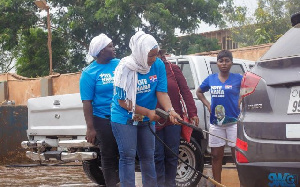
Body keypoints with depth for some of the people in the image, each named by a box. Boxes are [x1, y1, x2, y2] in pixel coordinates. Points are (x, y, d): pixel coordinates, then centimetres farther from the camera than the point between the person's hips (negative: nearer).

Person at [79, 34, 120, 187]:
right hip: (103, 120, -4)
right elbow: (87, 102, -7)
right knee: (109, 156, 5)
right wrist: (90, 128, -11)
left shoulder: (120, 64, 5)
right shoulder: (89, 73, -6)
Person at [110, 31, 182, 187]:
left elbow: (161, 92, -10)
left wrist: (169, 110, -29)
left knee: (148, 156, 13)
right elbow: (123, 101, -18)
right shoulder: (125, 68, -21)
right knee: (128, 157, -5)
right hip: (124, 118, -5)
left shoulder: (158, 65, -10)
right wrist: (148, 112, -22)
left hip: (147, 119, 5)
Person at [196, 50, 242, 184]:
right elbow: (199, 92, 23)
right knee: (216, 155, 9)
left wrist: (241, 102, -7)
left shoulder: (238, 78, -2)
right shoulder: (211, 79, 7)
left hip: (233, 122, -4)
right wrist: (207, 105, 9)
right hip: (215, 123, 4)